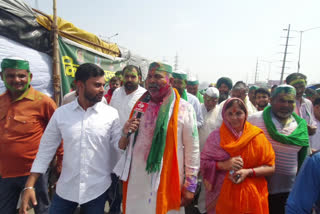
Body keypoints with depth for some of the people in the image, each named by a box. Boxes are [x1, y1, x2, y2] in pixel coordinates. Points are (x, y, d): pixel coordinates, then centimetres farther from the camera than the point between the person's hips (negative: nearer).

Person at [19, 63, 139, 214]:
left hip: (97, 188, 0)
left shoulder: (111, 114, -9)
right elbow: (46, 149, 1)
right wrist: (29, 186, -2)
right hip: (65, 188, 1)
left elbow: (118, 145, -3)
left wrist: (125, 135, -24)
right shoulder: (61, 113, -5)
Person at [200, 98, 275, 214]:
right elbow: (203, 163, -3)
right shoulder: (215, 136, -4)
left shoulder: (257, 136, -5)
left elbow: (270, 167, -2)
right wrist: (223, 165, -18)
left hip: (251, 197, 1)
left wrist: (248, 172, -17)